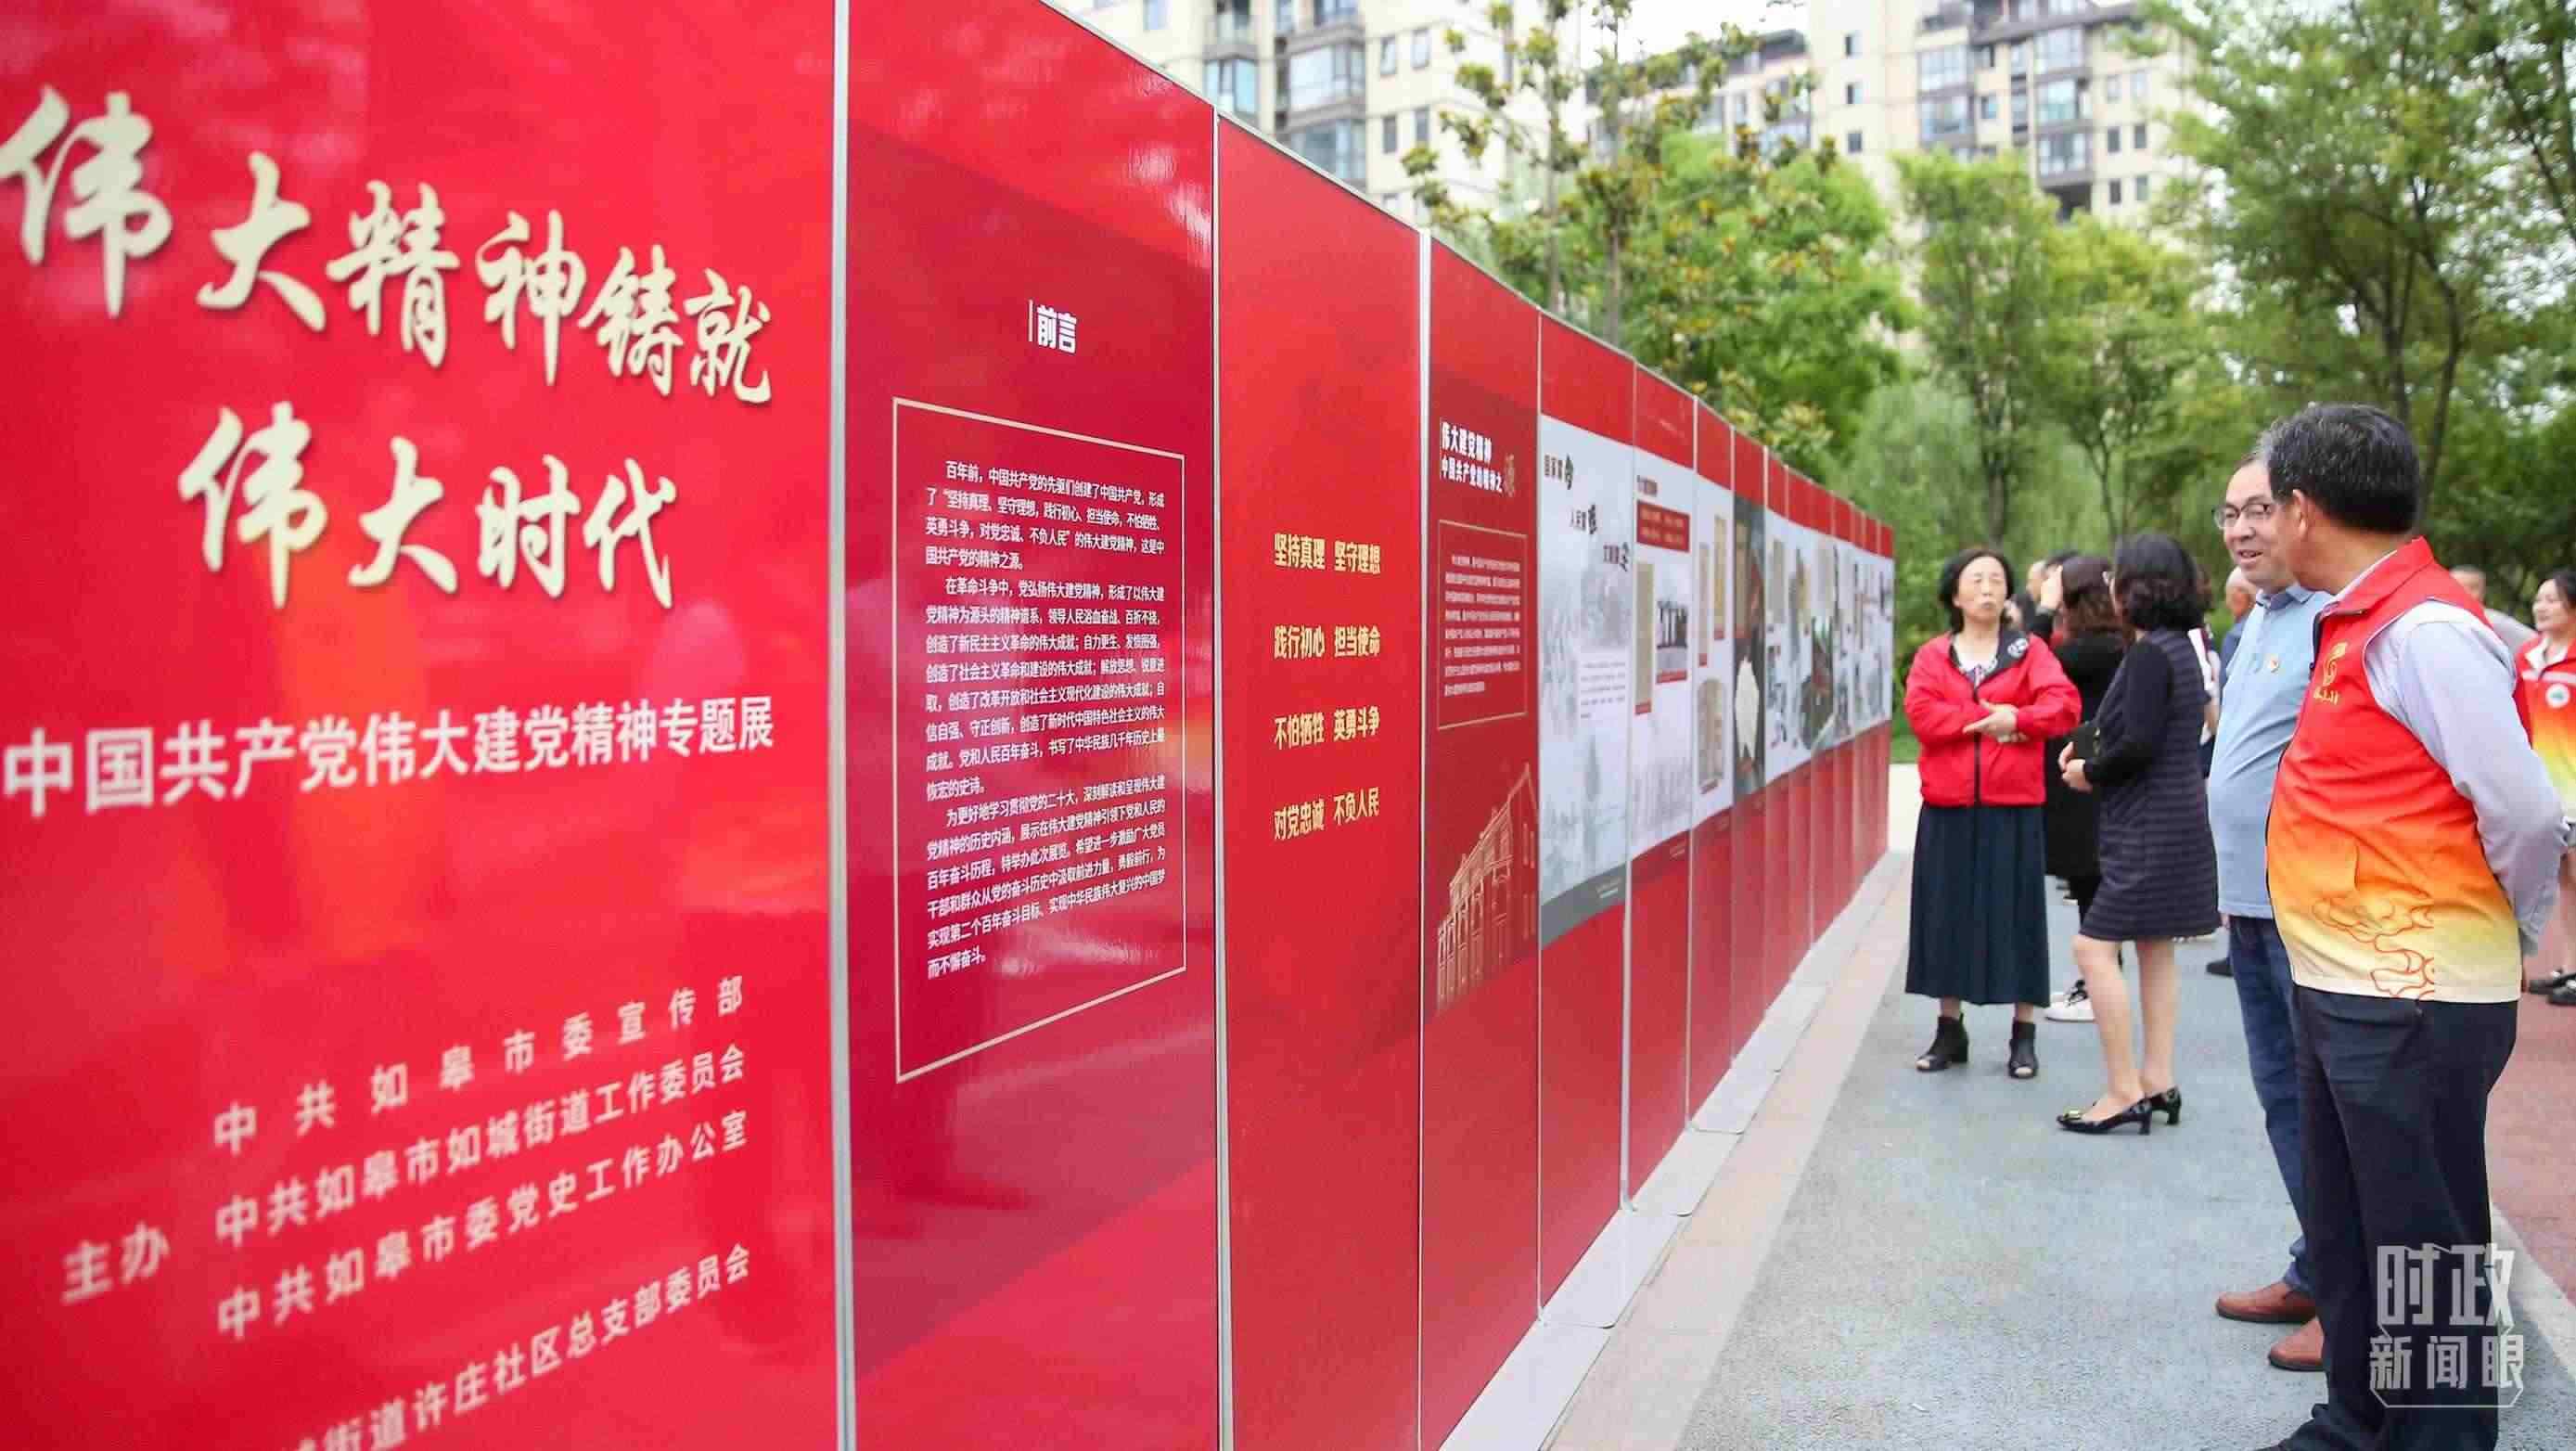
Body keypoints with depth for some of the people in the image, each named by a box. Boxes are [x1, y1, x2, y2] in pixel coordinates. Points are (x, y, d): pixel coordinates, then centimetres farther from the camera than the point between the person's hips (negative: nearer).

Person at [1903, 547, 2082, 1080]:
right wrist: (1986, 720, -14)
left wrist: (2016, 719, -19)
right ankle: (1950, 1030, 17)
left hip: (2013, 807, -1)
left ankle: (2023, 1035, 13)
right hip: (1949, 807, 1)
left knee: (2015, 914, 3)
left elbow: (2064, 705, -8)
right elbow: (1920, 713, -10)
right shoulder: (1932, 655, 7)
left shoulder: (2030, 651, 6)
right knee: (1949, 913, 6)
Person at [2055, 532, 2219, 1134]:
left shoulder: (2149, 653, -17)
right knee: (2154, 948, 14)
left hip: (2149, 825, -10)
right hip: (2174, 817, 10)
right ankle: (2157, 1081, 20)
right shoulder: (2181, 646, 12)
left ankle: (2124, 1091, -5)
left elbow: (2138, 744, -24)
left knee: (2094, 947, -8)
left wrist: (2090, 772, -7)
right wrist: (2094, 759, 9)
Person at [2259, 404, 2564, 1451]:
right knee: (2345, 1232, 19)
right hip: (2342, 987, 9)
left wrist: (2514, 933, -5)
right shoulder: (2354, 624, 10)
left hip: (2413, 1002, -9)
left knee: (2424, 1249, 4)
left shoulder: (2426, 630, -18)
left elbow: (2524, 813, -21)